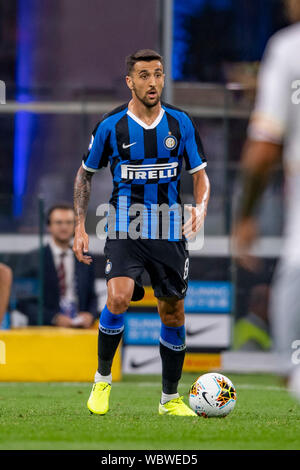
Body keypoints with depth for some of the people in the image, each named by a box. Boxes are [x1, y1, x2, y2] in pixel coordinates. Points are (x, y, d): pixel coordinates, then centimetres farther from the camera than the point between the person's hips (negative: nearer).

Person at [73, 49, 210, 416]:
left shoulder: (181, 123, 1)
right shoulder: (112, 126, -4)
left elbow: (199, 174, 9)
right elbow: (85, 174, 9)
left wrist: (201, 207, -13)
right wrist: (80, 227, 2)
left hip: (169, 230, 3)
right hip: (125, 227, -2)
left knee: (173, 314, 6)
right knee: (118, 298, -24)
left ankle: (170, 399, 22)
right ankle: (102, 379, -3)